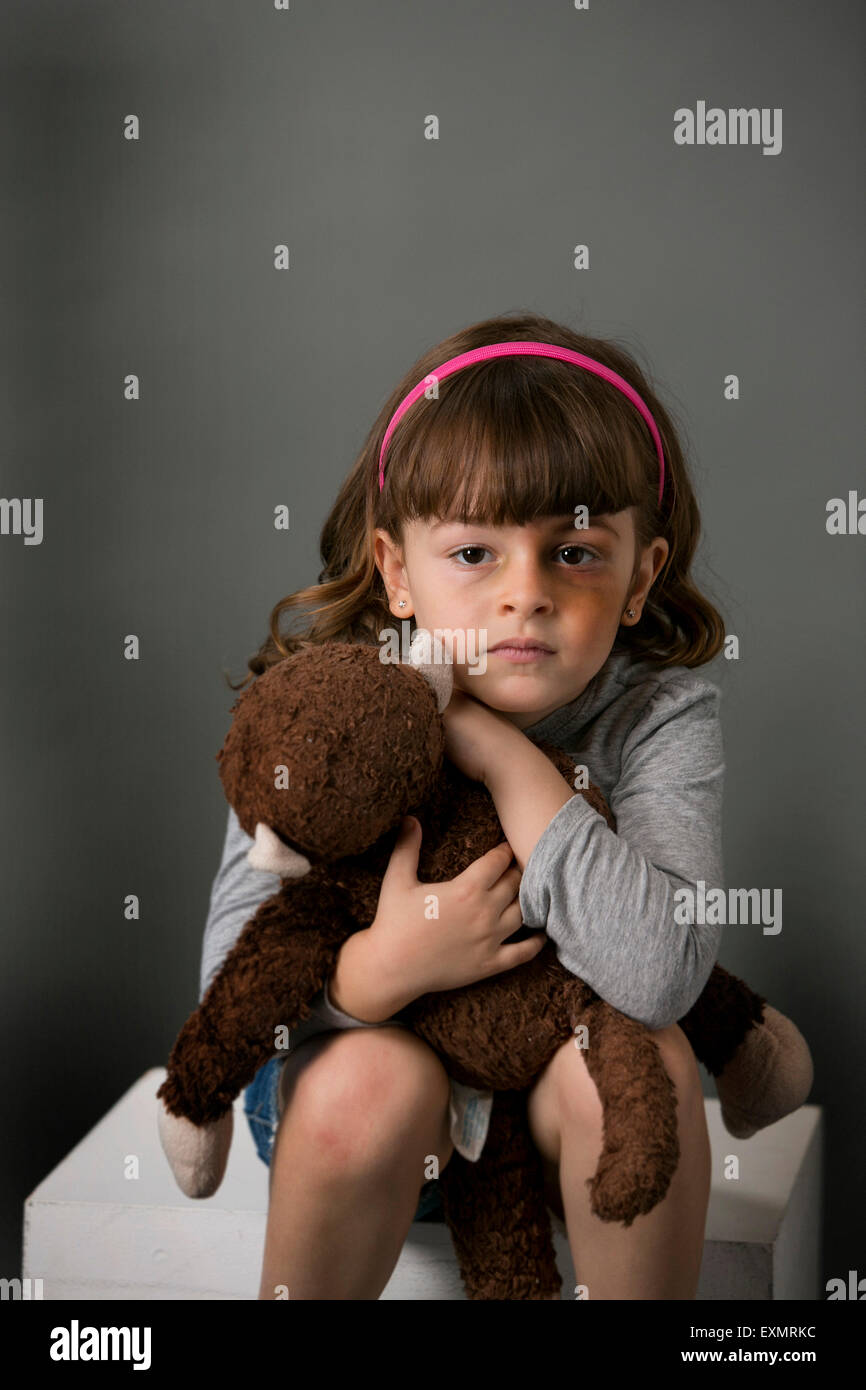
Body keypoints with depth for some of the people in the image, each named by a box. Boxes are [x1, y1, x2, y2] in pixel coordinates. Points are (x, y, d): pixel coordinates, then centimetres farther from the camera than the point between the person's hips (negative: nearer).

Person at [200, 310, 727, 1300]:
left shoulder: (661, 716, -18)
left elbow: (658, 974, -34)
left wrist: (503, 755, -33)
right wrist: (379, 967, -36)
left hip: (567, 1100, 0)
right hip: (366, 1053, 0)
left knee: (645, 1055, -29)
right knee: (373, 1077, -31)